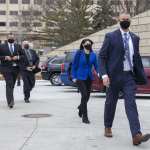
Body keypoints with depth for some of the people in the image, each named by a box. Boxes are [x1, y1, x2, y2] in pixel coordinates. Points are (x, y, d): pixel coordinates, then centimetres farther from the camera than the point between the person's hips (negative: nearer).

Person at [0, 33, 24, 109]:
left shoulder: (18, 46, 12)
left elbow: (23, 55, 12)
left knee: (12, 85, 11)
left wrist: (18, 57, -7)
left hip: (15, 68, 4)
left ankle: (10, 100, 29)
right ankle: (10, 102, -21)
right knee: (9, 84, -16)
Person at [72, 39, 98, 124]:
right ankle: (84, 117, -9)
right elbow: (74, 65, -1)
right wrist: (74, 77, -7)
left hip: (89, 78, 4)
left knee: (87, 96, 13)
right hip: (80, 78, -4)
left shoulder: (93, 55, 5)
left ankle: (81, 107, 46)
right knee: (84, 95, -15)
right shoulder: (79, 53, -4)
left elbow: (96, 66, 4)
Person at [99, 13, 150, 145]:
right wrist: (104, 74, -15)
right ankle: (108, 127, 32)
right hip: (114, 75, -2)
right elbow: (102, 56, -4)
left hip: (129, 76, 2)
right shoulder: (111, 37, -2)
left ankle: (136, 135, -18)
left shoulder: (135, 38, 11)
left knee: (131, 104, -9)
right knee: (111, 103, 10)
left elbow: (137, 58, 16)